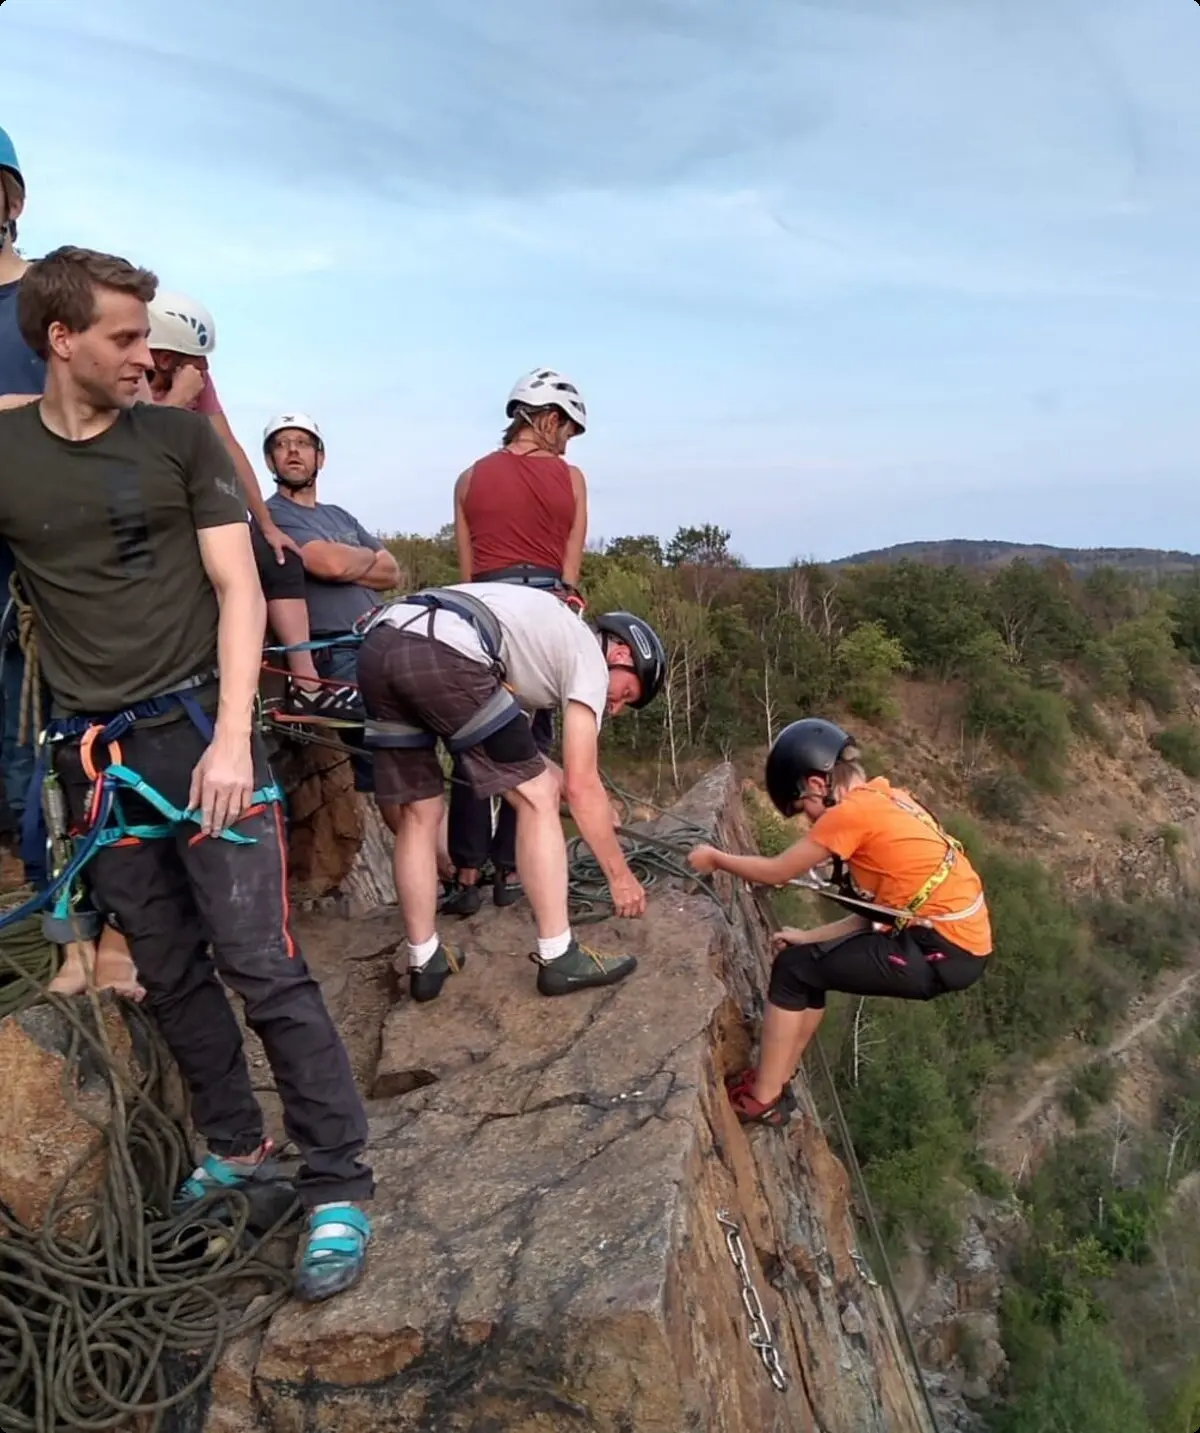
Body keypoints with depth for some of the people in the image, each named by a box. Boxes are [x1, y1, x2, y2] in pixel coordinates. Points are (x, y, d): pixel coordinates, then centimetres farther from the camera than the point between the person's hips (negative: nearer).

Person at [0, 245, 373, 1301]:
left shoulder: (181, 438, 2)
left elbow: (239, 591, -2)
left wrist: (231, 736, -12)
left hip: (198, 730, -2)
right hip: (96, 753, 3)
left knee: (262, 964, -6)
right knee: (169, 971, 11)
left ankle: (339, 1187, 3)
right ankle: (236, 1145, 30)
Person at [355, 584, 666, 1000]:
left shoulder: (549, 632, 36)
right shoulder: (589, 656, 14)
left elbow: (509, 753, 36)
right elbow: (581, 786, 10)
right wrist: (621, 875, 18)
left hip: (376, 647, 9)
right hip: (441, 654, -9)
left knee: (418, 814, 18)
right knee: (538, 797, 5)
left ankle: (425, 962, 25)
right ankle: (558, 959, 10)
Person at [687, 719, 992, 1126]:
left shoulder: (852, 811, -15)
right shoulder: (886, 800, 11)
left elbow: (775, 872, -6)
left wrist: (714, 858, 10)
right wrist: (812, 937, 13)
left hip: (945, 953, -9)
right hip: (960, 940, 9)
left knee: (793, 969, 0)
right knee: (810, 963, 17)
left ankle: (762, 1099, 12)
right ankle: (774, 1081, 30)